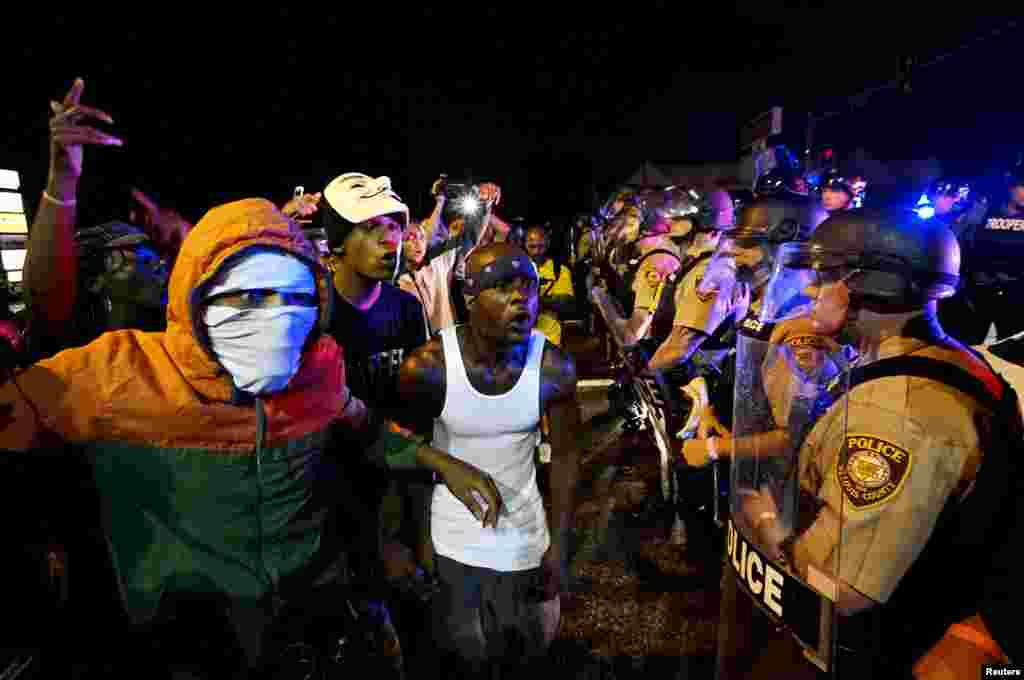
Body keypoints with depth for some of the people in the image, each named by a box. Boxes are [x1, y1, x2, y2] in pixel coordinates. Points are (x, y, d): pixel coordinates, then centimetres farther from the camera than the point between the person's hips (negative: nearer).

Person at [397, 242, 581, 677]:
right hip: (453, 538, -1)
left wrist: (558, 544, -4)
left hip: (526, 537, 2)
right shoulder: (427, 366, -22)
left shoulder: (555, 368, -17)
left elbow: (564, 455, -5)